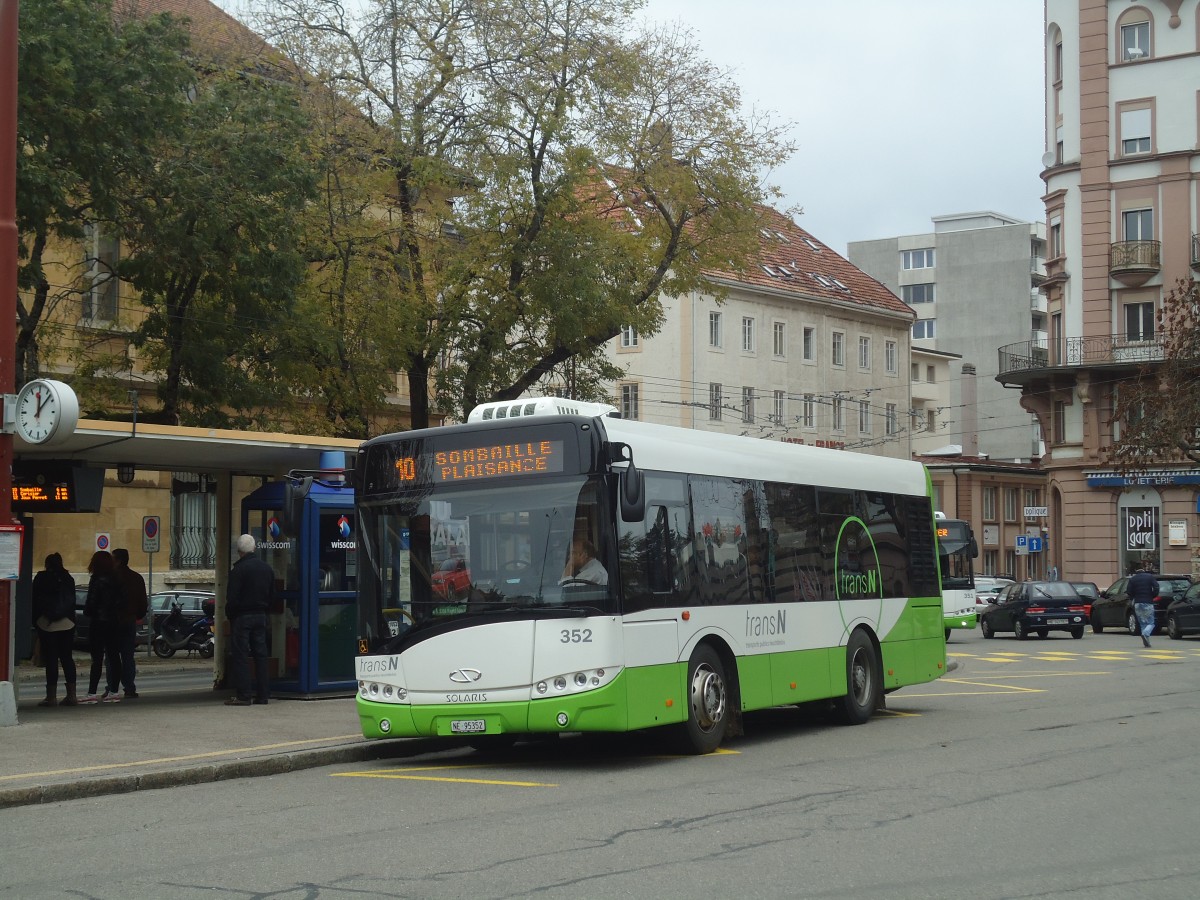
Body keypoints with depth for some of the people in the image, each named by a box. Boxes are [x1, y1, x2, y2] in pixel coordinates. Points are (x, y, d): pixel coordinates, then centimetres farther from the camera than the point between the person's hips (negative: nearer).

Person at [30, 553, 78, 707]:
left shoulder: (41, 578, -3)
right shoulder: (68, 578, 7)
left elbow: (35, 601, -1)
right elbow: (72, 601, 11)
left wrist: (35, 620, 9)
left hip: (47, 624, -4)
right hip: (67, 623, 4)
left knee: (51, 660, -4)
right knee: (67, 658, 8)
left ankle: (51, 697, -6)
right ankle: (71, 695, 5)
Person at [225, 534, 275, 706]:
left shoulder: (238, 570, -13)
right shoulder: (267, 569, 9)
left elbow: (231, 597, -14)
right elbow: (272, 595, 14)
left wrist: (229, 616, 0)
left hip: (242, 616, -6)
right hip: (261, 617, 6)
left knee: (241, 656, -3)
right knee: (260, 654, 9)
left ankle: (243, 695, -6)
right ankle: (263, 694, 9)